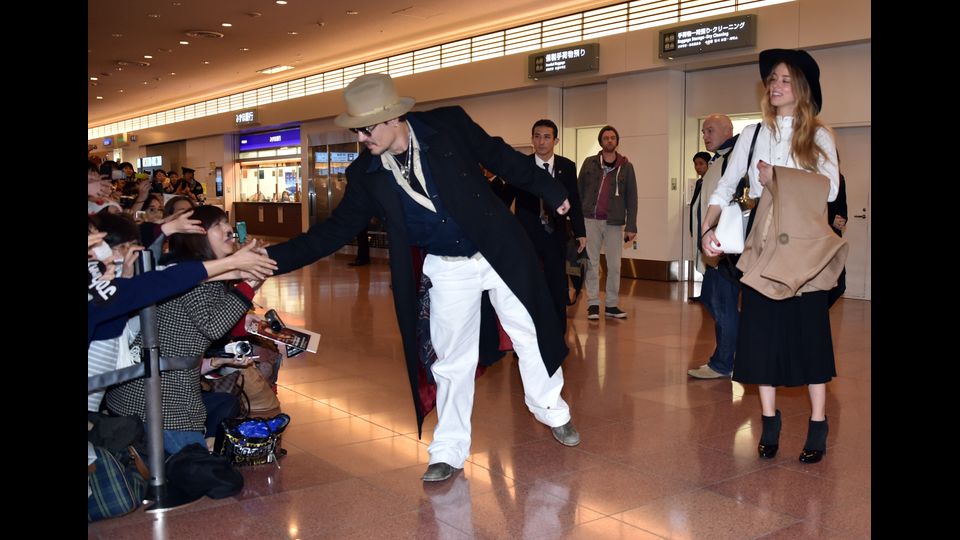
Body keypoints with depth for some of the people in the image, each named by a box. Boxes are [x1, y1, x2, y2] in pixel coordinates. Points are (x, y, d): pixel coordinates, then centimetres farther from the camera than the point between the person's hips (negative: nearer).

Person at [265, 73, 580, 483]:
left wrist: (551, 192, 4)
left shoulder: (449, 125, -15)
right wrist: (274, 257, -14)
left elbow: (501, 157, -2)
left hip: (500, 252, -1)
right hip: (447, 271, 1)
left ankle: (552, 411, 39)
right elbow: (335, 230, -4)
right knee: (451, 360, 6)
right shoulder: (365, 175, -9)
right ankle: (449, 452, 22)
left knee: (530, 334, 13)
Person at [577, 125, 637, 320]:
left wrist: (631, 226, -2)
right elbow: (579, 191, 7)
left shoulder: (626, 166, 5)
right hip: (590, 220, 0)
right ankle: (593, 304, 7)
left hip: (615, 222, 0)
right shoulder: (589, 163, 6)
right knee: (592, 263, 2)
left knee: (614, 265, 3)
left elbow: (631, 198, 4)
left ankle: (611, 305, 12)